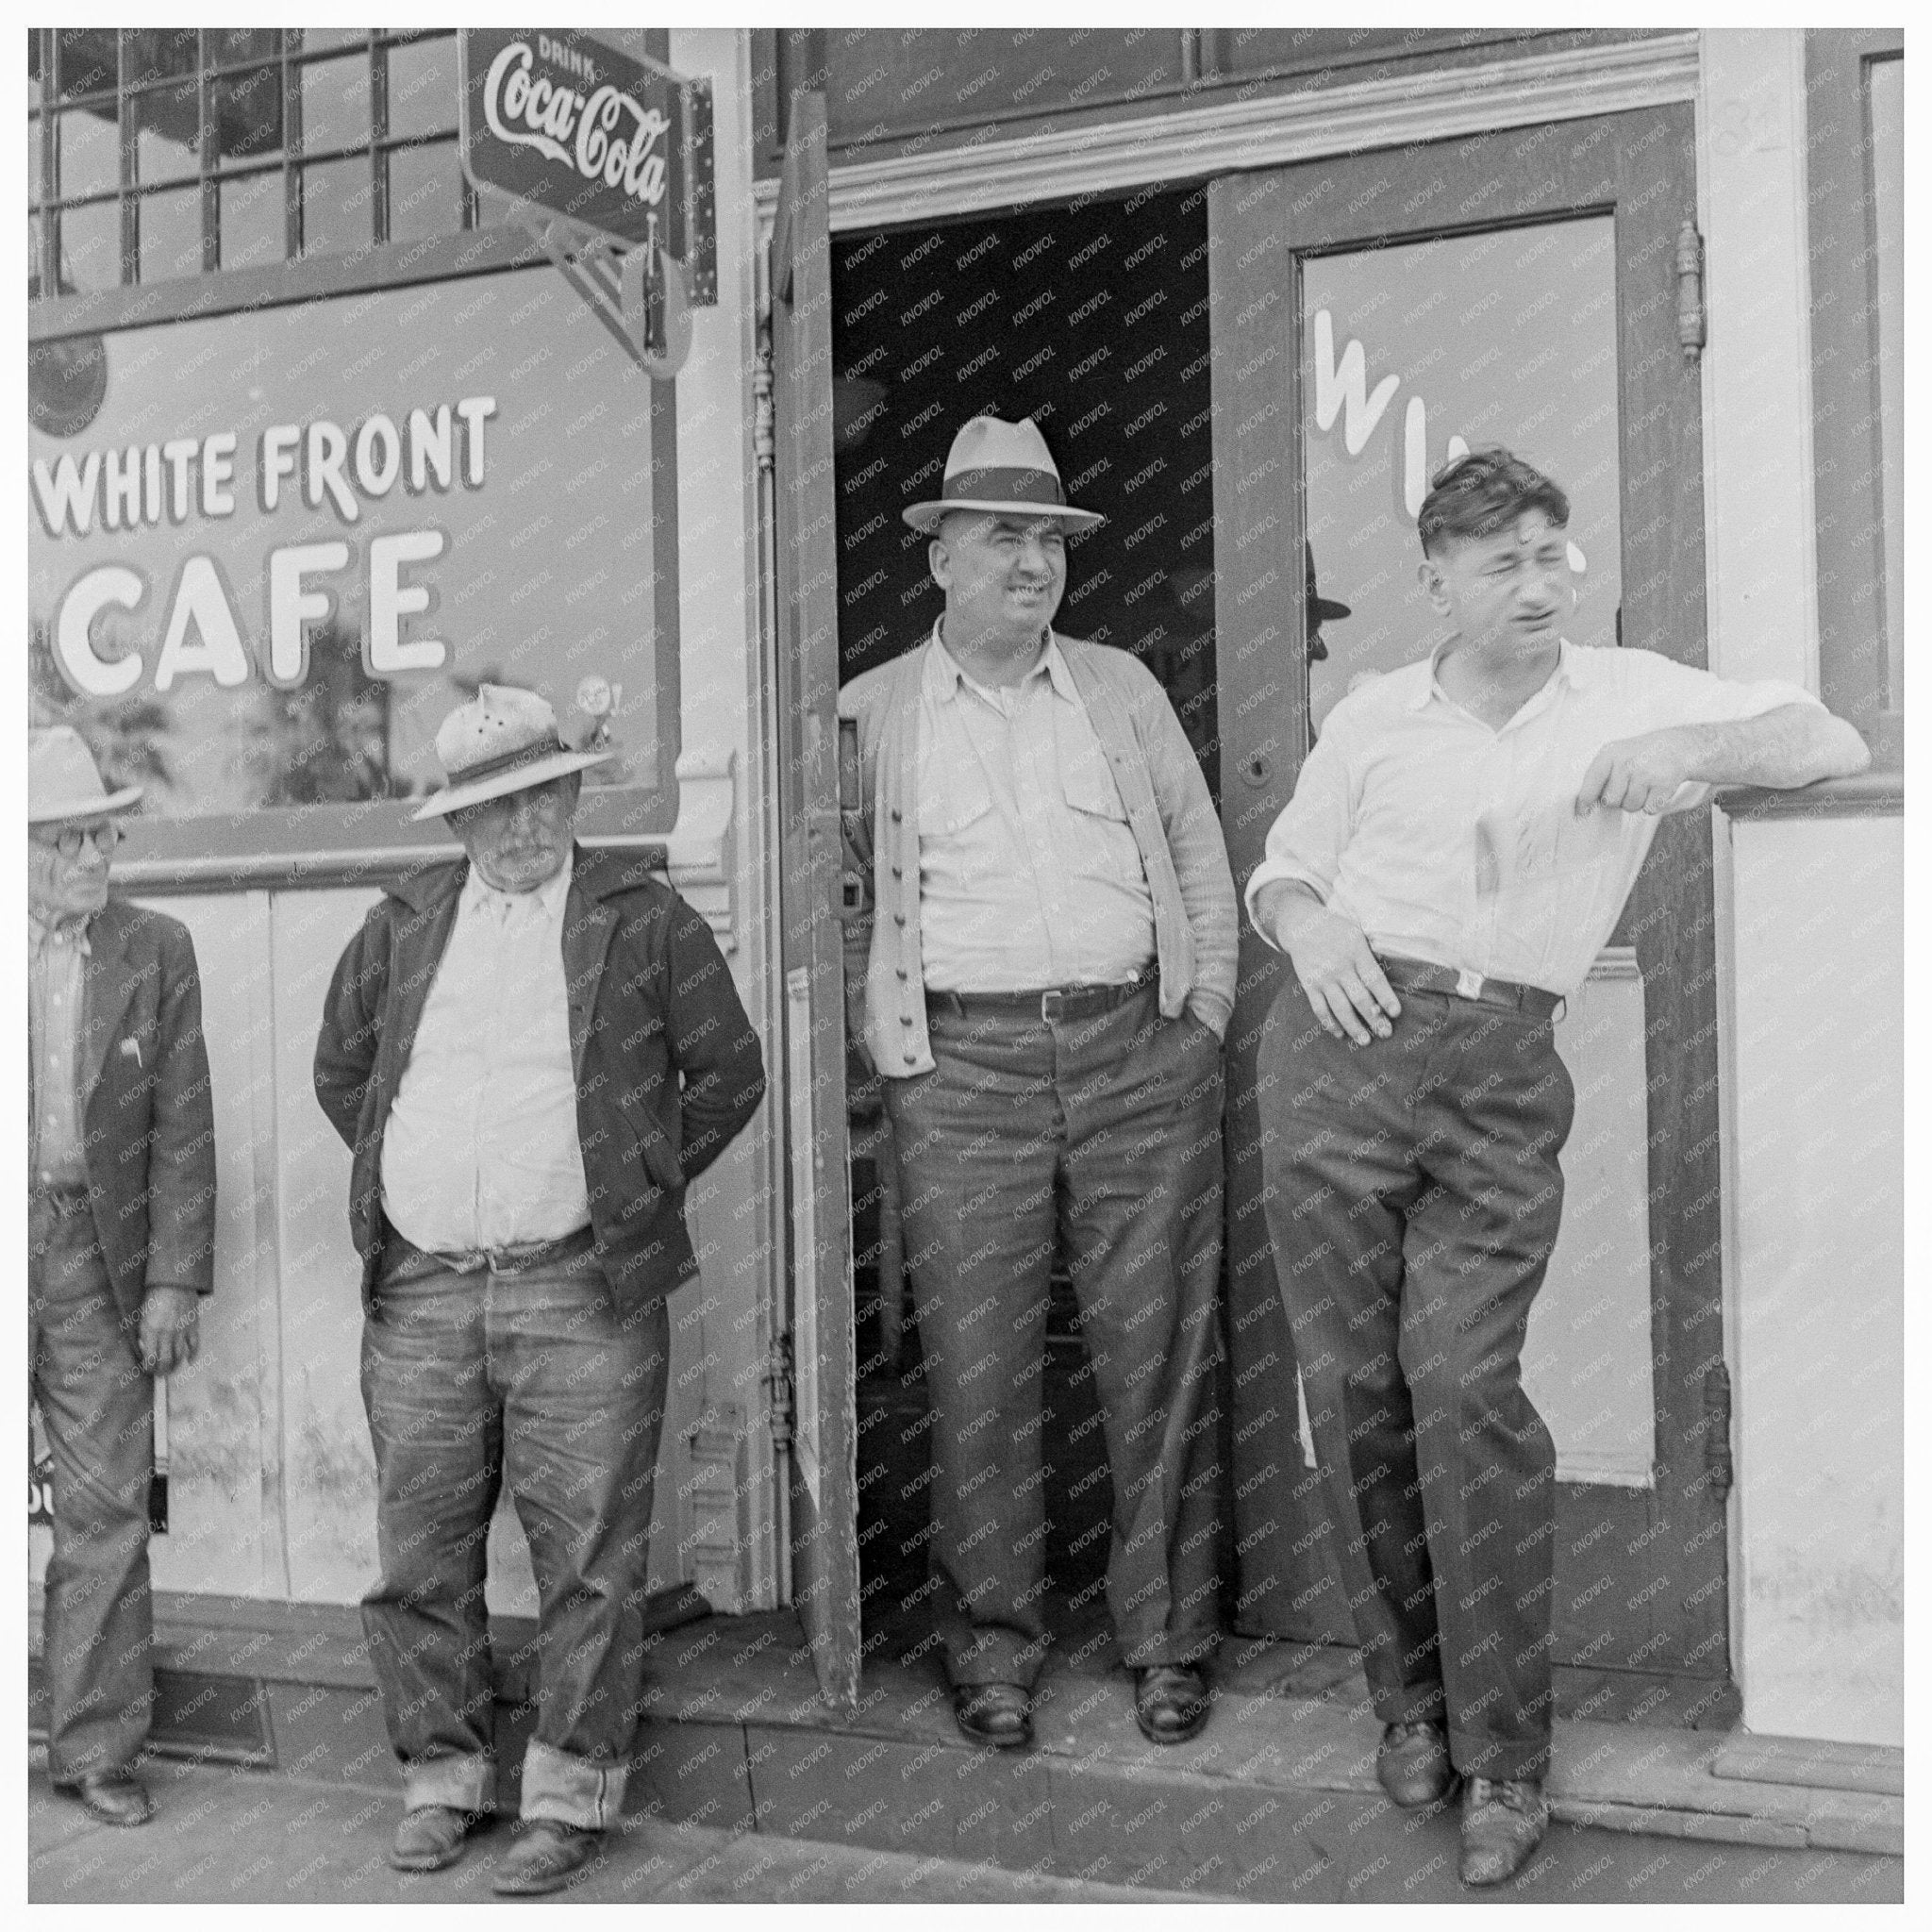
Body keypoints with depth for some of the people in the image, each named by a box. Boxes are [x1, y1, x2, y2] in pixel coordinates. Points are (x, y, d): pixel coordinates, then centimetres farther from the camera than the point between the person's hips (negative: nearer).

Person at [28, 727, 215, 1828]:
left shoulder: (157, 951, 5)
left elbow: (184, 1128, 3)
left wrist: (178, 1281, -4)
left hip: (99, 1257, 1)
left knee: (109, 1508, 2)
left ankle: (99, 1750, 13)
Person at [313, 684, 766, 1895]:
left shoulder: (644, 921, 3)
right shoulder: (402, 926, 12)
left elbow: (729, 1074, 7)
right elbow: (342, 1073, 23)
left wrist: (644, 1186, 3)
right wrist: (404, 1185, 14)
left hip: (581, 1293, -3)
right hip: (418, 1293, 3)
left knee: (587, 1558, 0)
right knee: (419, 1556, 8)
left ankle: (574, 1794, 14)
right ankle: (443, 1774, 24)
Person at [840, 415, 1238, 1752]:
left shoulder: (1122, 687, 15)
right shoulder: (871, 715, 8)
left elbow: (1202, 856, 16)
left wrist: (1204, 1012, 8)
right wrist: (891, 1042, -1)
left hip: (1142, 1053, 2)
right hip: (965, 1071, -1)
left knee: (1160, 1357, 3)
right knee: (979, 1375, 0)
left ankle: (1168, 1643, 15)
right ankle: (994, 1652, 14)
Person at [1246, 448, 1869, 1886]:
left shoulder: (1630, 696, 11)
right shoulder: (1374, 717, 14)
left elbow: (1831, 743, 7)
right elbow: (1284, 865, 21)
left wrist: (1689, 750, -11)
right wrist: (1306, 923, -2)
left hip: (1503, 1078, -2)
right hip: (1345, 1050, 2)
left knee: (1469, 1386, -11)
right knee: (1356, 1384, 2)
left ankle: (1506, 1757, 0)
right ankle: (1411, 1695, 19)